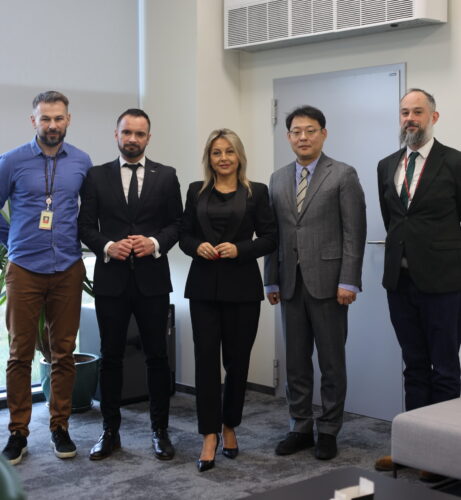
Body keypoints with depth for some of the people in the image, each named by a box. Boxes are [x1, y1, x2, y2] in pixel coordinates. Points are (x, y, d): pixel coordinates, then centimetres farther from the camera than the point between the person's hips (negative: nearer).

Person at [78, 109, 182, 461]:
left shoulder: (166, 176, 6)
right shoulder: (97, 176, 6)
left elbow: (177, 222, 5)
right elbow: (86, 225, 4)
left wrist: (156, 243, -13)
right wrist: (107, 246, -13)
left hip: (152, 279, 0)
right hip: (110, 279, 1)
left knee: (157, 356, 4)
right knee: (111, 356, 7)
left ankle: (160, 430, 16)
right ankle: (111, 431, 17)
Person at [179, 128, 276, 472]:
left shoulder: (256, 192, 3)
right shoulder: (197, 191, 9)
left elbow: (269, 238, 0)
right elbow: (184, 235, 10)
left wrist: (239, 249, -15)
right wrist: (198, 247, -11)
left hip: (242, 287, -1)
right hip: (204, 286, 1)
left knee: (237, 359, 6)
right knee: (206, 357, -4)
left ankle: (229, 427, 24)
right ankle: (210, 436, -1)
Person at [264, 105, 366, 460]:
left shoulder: (343, 175, -2)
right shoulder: (278, 179, 12)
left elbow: (354, 232, -7)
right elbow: (273, 233, 12)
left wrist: (348, 281, -14)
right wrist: (272, 280, 8)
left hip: (327, 282, -4)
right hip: (291, 283, 5)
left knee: (331, 362, 4)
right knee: (296, 362, 10)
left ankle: (328, 431, 15)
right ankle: (300, 428, 20)